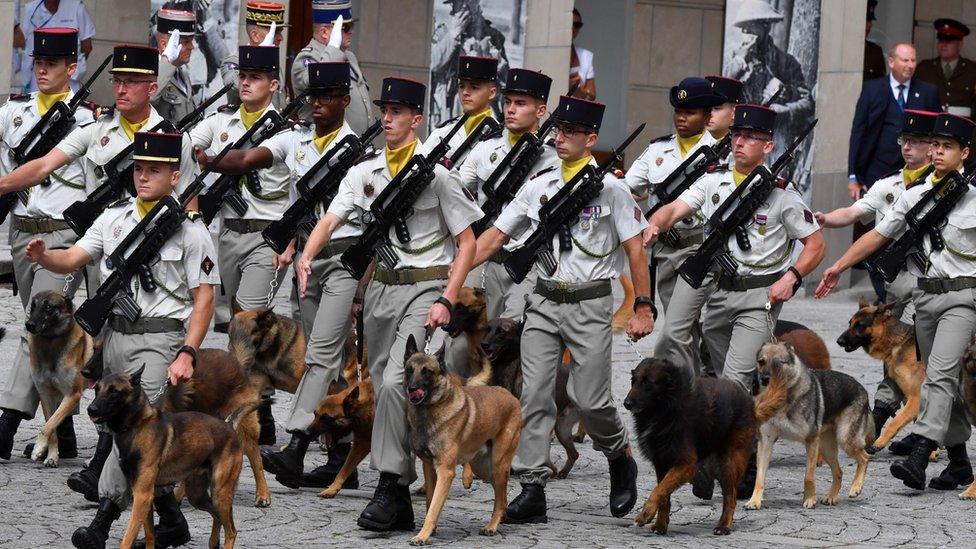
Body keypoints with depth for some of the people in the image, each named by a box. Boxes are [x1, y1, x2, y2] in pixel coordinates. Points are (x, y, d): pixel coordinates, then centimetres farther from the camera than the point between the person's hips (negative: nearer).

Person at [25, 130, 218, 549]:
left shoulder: (190, 231, -2)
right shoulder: (114, 218, 12)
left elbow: (204, 299, -4)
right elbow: (72, 260, 6)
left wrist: (187, 354, -13)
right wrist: (42, 257, -17)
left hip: (158, 341, -6)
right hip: (114, 336, 6)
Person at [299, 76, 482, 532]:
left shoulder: (437, 173, -5)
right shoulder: (364, 173, 9)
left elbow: (467, 243, -3)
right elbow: (330, 219, -3)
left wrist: (447, 301, -13)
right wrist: (306, 257, -24)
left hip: (425, 288, -6)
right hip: (380, 287, 6)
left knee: (395, 382, -23)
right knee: (385, 391, 9)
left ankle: (389, 485, -20)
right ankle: (400, 506, 17)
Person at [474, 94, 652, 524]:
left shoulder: (610, 188, -3)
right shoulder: (537, 186, 8)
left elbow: (635, 248, -2)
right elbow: (496, 235, 9)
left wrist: (643, 308, -6)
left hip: (590, 304, -4)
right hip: (544, 301, 4)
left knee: (590, 400, -3)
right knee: (533, 396, -3)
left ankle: (621, 460, 25)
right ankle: (532, 489, -2)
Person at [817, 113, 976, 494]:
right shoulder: (914, 197, 11)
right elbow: (879, 235, 15)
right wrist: (840, 266, 10)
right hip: (926, 294, 6)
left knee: (939, 374, -18)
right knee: (943, 379, 10)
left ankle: (919, 456, -29)